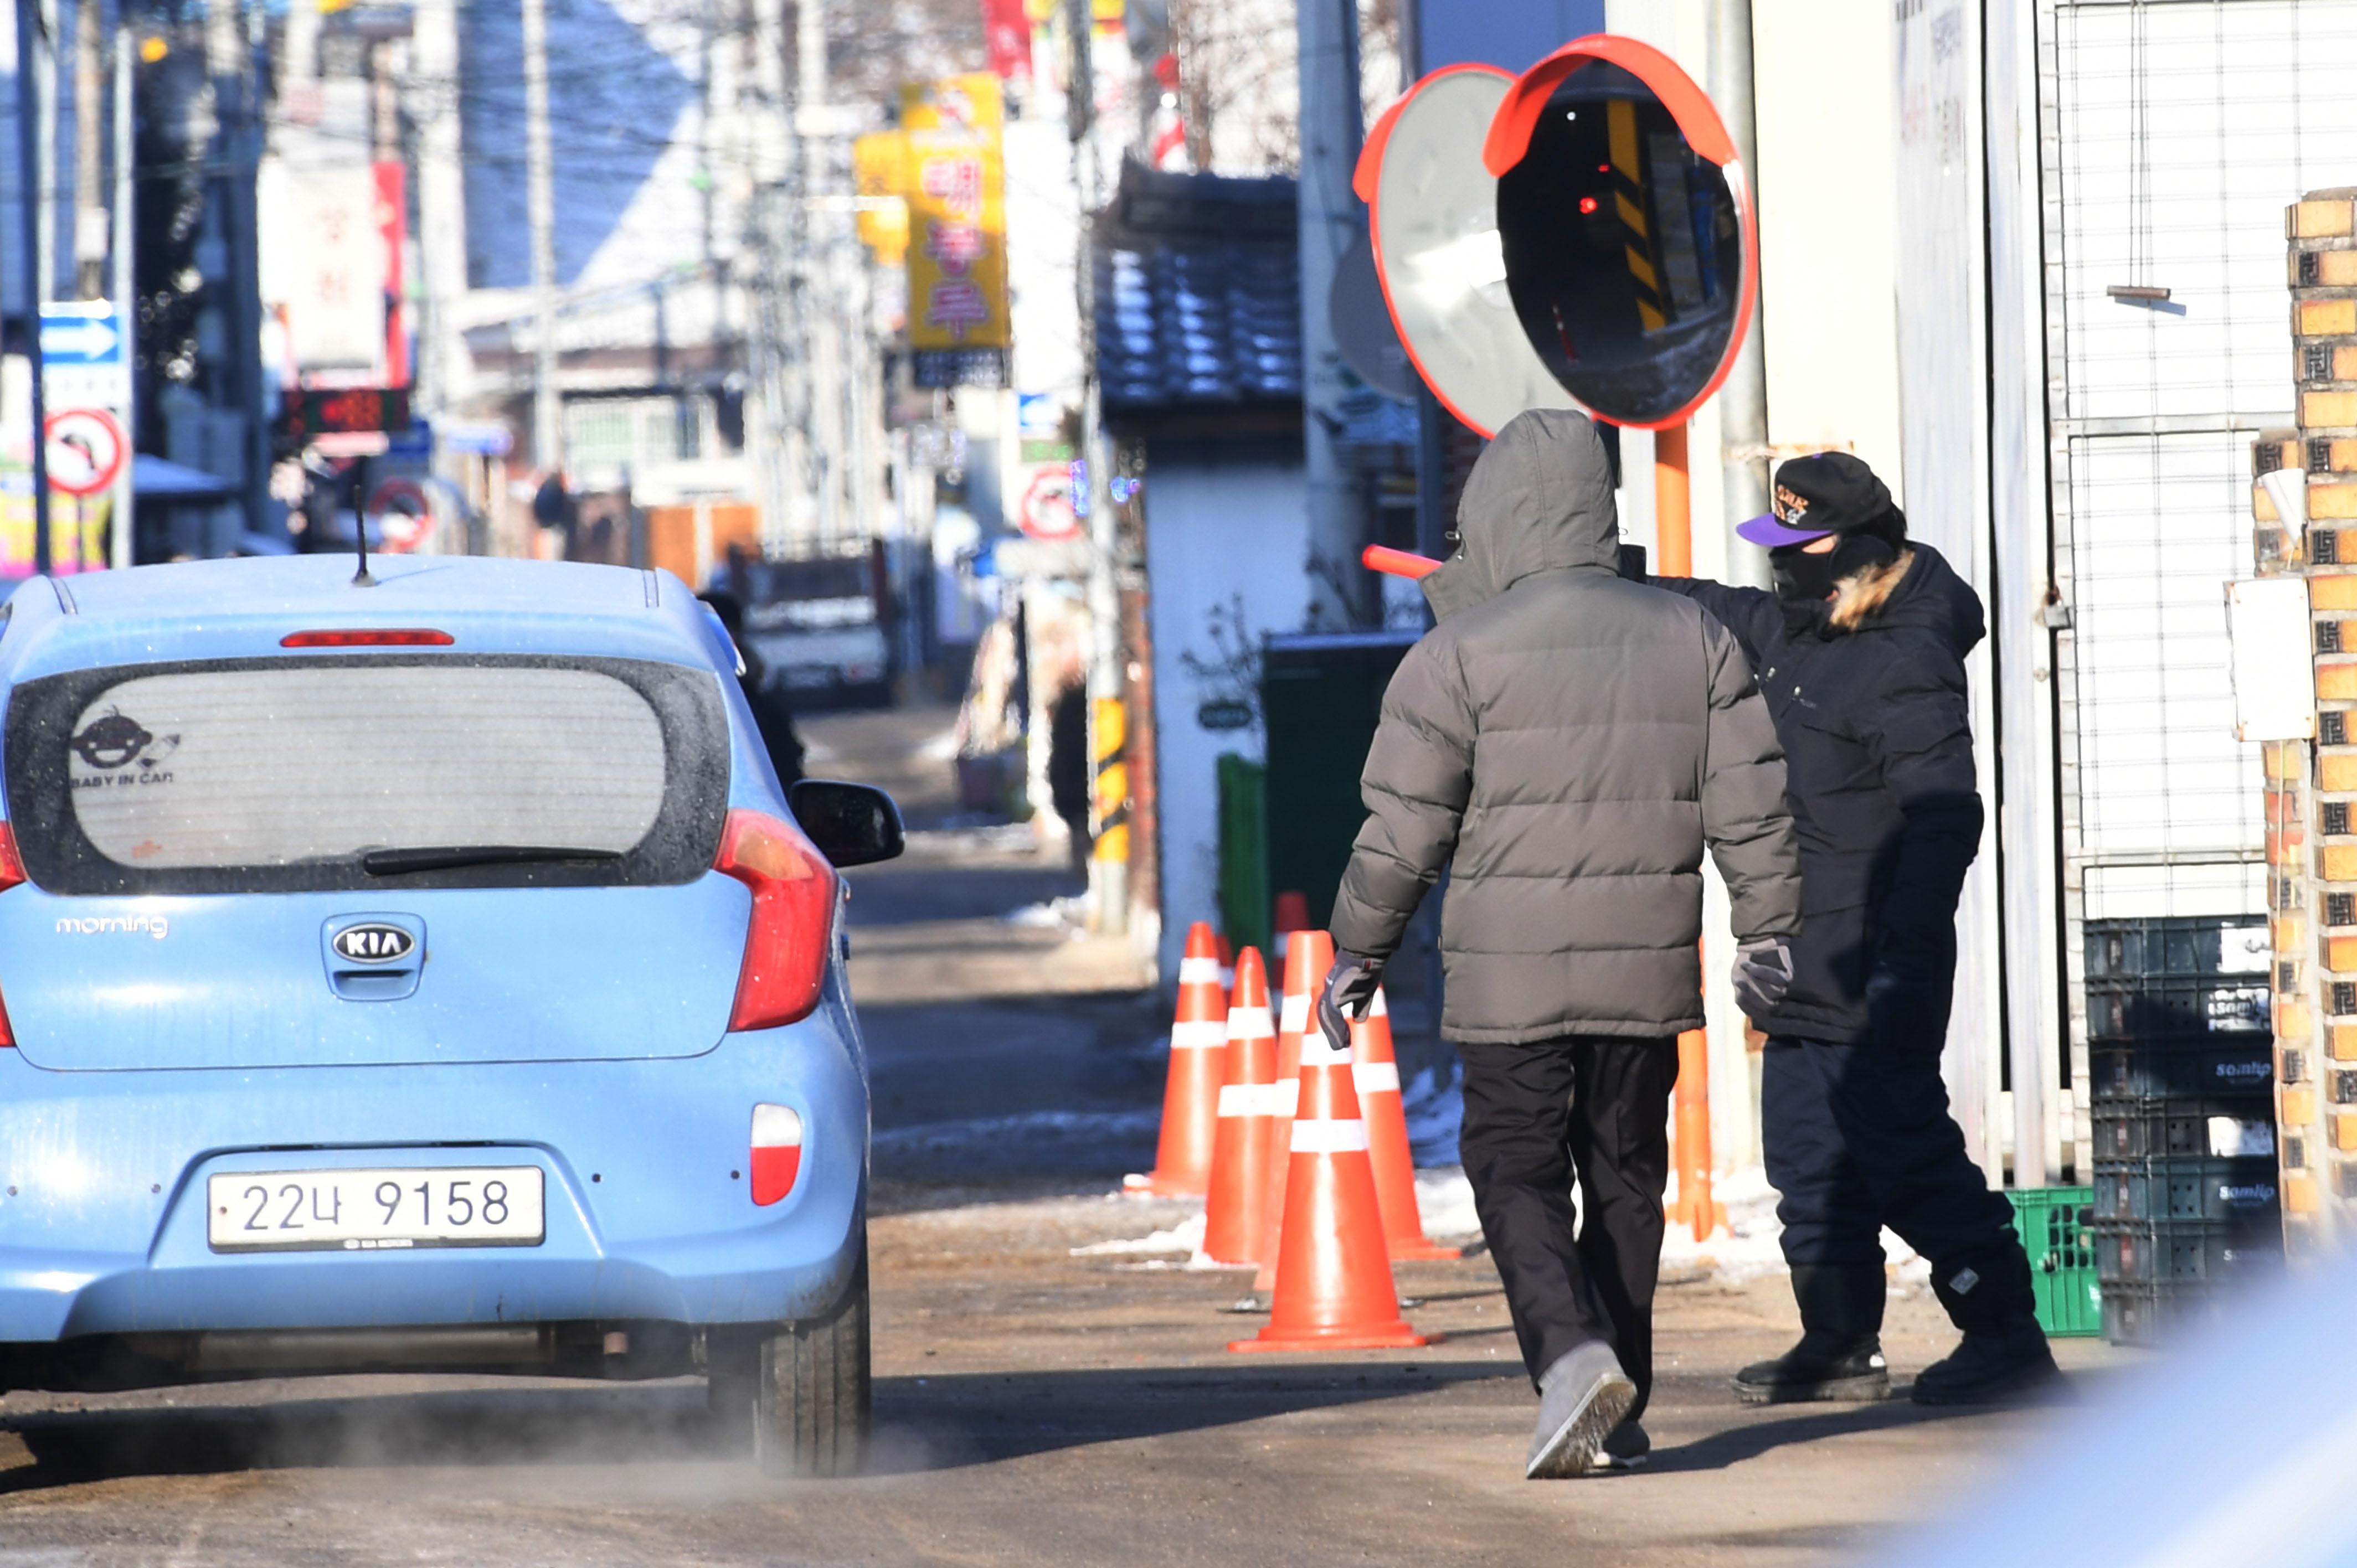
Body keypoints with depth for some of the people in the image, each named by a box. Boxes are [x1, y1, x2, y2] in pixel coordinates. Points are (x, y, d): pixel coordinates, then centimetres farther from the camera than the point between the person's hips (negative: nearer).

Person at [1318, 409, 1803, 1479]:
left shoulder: (1460, 655, -8)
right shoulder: (1694, 639, 5)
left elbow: (1404, 830, -6)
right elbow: (1752, 804, 5)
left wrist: (1357, 954, 5)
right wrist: (1768, 933, 15)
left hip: (1511, 977, -4)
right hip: (1649, 972, 4)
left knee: (1517, 1171, 3)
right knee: (1624, 1174, 13)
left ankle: (1573, 1354, -20)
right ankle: (1617, 1417, 14)